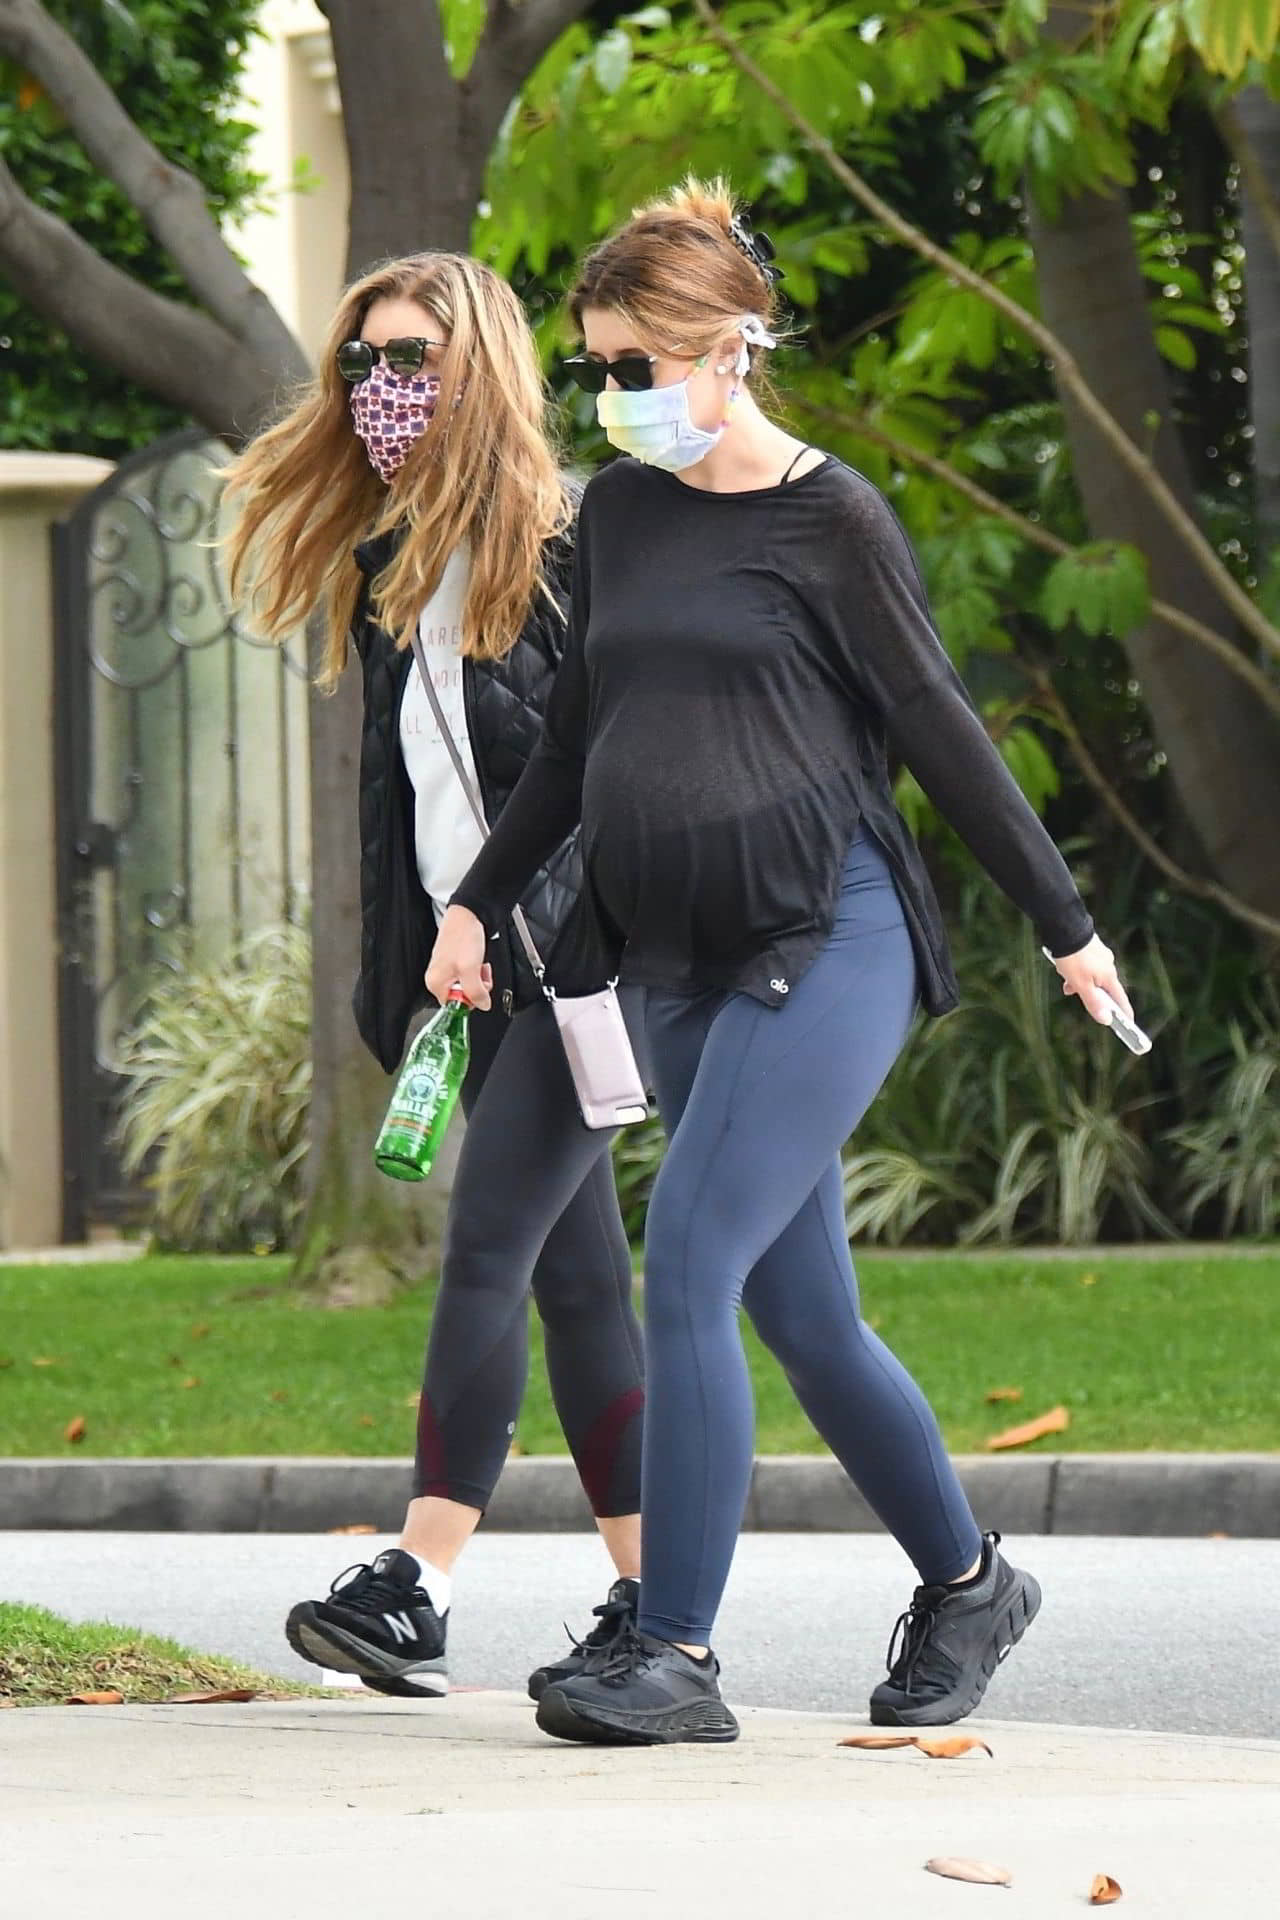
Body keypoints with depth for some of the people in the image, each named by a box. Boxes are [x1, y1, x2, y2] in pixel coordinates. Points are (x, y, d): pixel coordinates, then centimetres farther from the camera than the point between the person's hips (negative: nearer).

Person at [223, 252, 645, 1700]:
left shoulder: (573, 549, -8)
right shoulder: (384, 571, 15)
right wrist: (393, 988, 15)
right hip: (467, 966, 8)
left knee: (485, 1243, -15)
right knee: (575, 1272, 7)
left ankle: (417, 1587, -19)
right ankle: (653, 1598, 9)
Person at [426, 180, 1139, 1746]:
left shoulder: (828, 516, -5)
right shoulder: (618, 513, 13)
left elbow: (938, 728, -1)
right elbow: (577, 735, 23)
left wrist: (1065, 926, 2)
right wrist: (478, 900, 22)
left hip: (823, 940, -6)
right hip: (679, 960, 6)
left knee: (688, 1271, -17)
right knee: (802, 1316, 8)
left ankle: (676, 1652, -16)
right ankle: (966, 1588, 25)